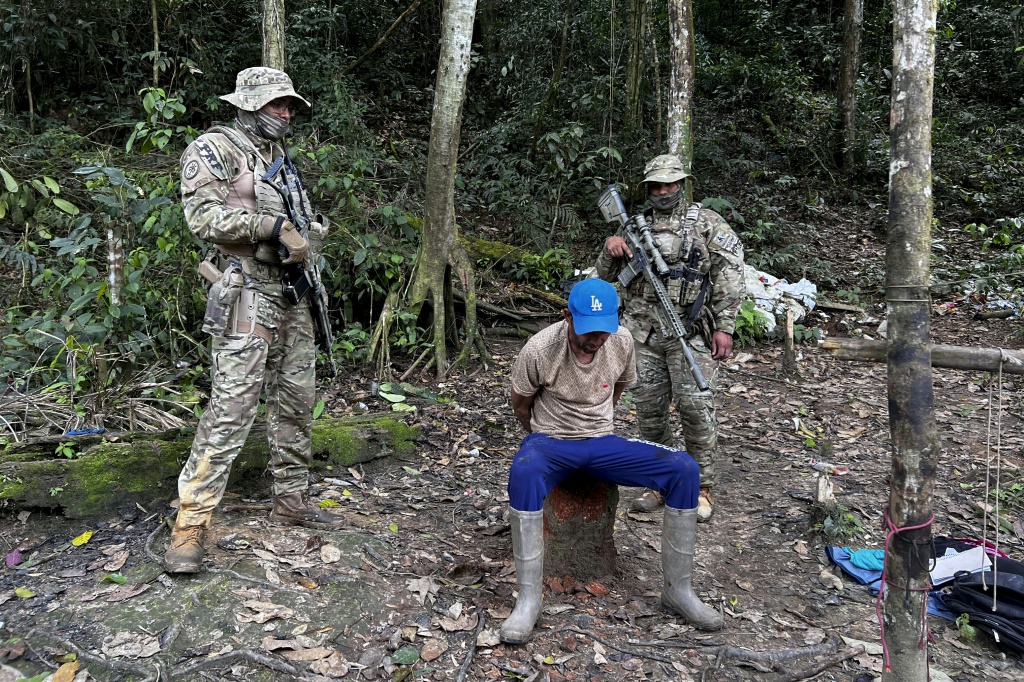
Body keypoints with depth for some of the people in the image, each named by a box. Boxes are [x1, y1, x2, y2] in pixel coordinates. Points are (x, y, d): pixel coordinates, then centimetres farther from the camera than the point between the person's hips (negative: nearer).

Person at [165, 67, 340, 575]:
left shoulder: (281, 158, 21)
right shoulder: (214, 148, -2)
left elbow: (309, 219, 25)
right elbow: (205, 216, -15)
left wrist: (308, 235, 4)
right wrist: (275, 226, -17)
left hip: (292, 293, 8)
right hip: (248, 291, -8)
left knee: (296, 399, 11)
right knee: (232, 404, -13)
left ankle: (290, 499, 24)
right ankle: (190, 523, -6)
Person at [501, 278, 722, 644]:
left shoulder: (622, 342, -9)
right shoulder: (540, 349, -20)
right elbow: (520, 405, -2)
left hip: (602, 442, 4)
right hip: (550, 441, -3)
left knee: (684, 469, -18)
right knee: (524, 472, -41)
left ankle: (678, 589, -5)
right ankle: (528, 602, -30)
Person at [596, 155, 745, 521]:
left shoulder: (707, 223, 2)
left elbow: (730, 279, -3)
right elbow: (606, 275, 18)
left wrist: (724, 328, -10)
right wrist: (610, 248, -4)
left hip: (690, 331, -4)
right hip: (644, 334, 5)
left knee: (695, 408, -7)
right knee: (649, 409, 8)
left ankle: (701, 487, 8)